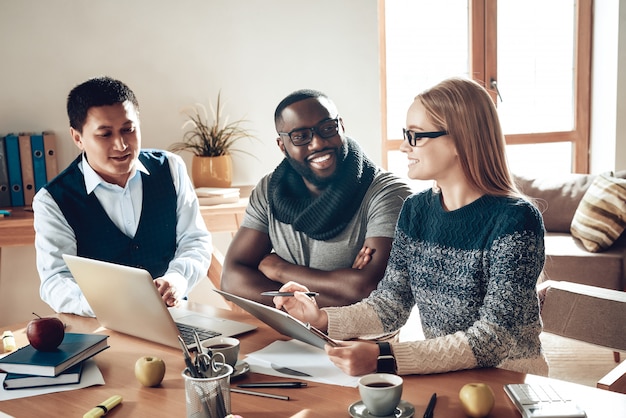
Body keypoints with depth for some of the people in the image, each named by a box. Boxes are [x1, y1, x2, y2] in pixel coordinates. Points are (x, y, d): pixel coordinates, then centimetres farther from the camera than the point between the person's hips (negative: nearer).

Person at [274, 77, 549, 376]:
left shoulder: (514, 220, -17)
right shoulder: (415, 210, 1)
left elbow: (492, 340, -22)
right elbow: (390, 304, 3)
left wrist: (383, 357, -32)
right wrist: (323, 319, -15)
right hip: (440, 380, 4)